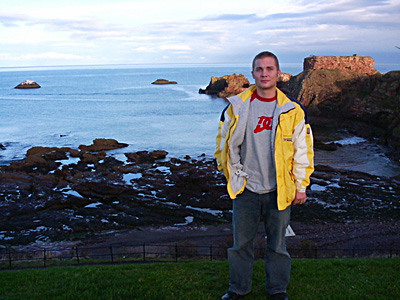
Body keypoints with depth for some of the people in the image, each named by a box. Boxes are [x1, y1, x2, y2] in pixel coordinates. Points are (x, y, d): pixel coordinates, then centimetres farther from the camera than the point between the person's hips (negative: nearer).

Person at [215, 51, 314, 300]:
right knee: (241, 242, 12)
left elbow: (303, 151, 1)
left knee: (277, 244, 13)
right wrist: (234, 173, 5)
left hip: (279, 190, 0)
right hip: (246, 189, 1)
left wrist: (301, 186, 1)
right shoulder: (237, 106, -3)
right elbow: (224, 142, 8)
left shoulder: (292, 110, -4)